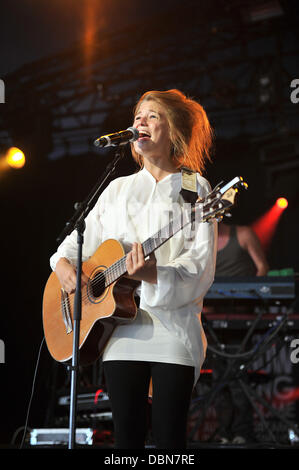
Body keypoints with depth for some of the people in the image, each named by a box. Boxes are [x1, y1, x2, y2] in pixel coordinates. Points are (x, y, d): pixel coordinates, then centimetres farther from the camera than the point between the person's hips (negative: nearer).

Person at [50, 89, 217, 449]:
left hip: (173, 328, -4)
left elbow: (201, 267, -6)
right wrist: (63, 262, 2)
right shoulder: (118, 189, 19)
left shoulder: (195, 189, 4)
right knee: (127, 436, 3)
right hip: (121, 328, 4)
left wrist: (155, 275, -23)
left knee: (169, 437, -6)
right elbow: (82, 235, 24)